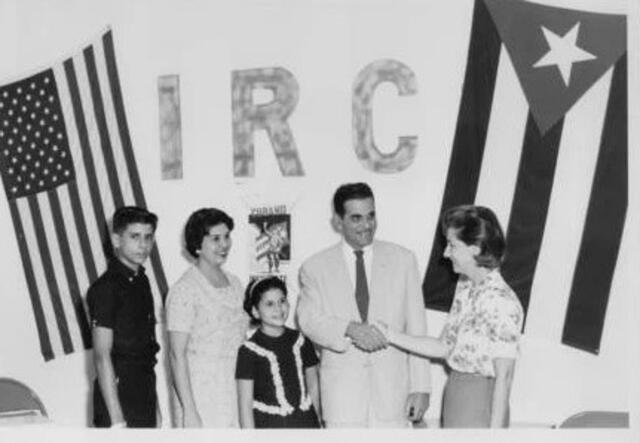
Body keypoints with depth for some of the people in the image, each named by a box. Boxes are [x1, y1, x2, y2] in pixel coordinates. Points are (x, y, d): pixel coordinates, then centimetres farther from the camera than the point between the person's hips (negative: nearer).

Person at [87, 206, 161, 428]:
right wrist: (117, 420, -19)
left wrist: (155, 409, 16)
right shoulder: (105, 288, -12)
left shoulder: (141, 282, 12)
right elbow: (102, 357, -16)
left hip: (144, 402, 8)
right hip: (118, 400, -8)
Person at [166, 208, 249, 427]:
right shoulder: (184, 290, -10)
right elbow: (177, 354, -12)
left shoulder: (234, 284, 11)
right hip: (200, 396, -6)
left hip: (235, 393, 6)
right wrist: (189, 410, -17)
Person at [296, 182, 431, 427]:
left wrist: (420, 387, -1)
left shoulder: (402, 260, 7)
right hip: (342, 390, 0)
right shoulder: (315, 267, 6)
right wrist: (349, 329, -26)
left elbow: (416, 327, 5)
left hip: (392, 387, 1)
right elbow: (308, 320, -6)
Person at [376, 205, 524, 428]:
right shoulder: (465, 287, 5)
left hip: (480, 402, -8)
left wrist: (495, 431, -17)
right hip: (454, 397, 8)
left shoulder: (502, 303, -20)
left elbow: (504, 378, -18)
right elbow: (445, 347, 11)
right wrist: (391, 335, 6)